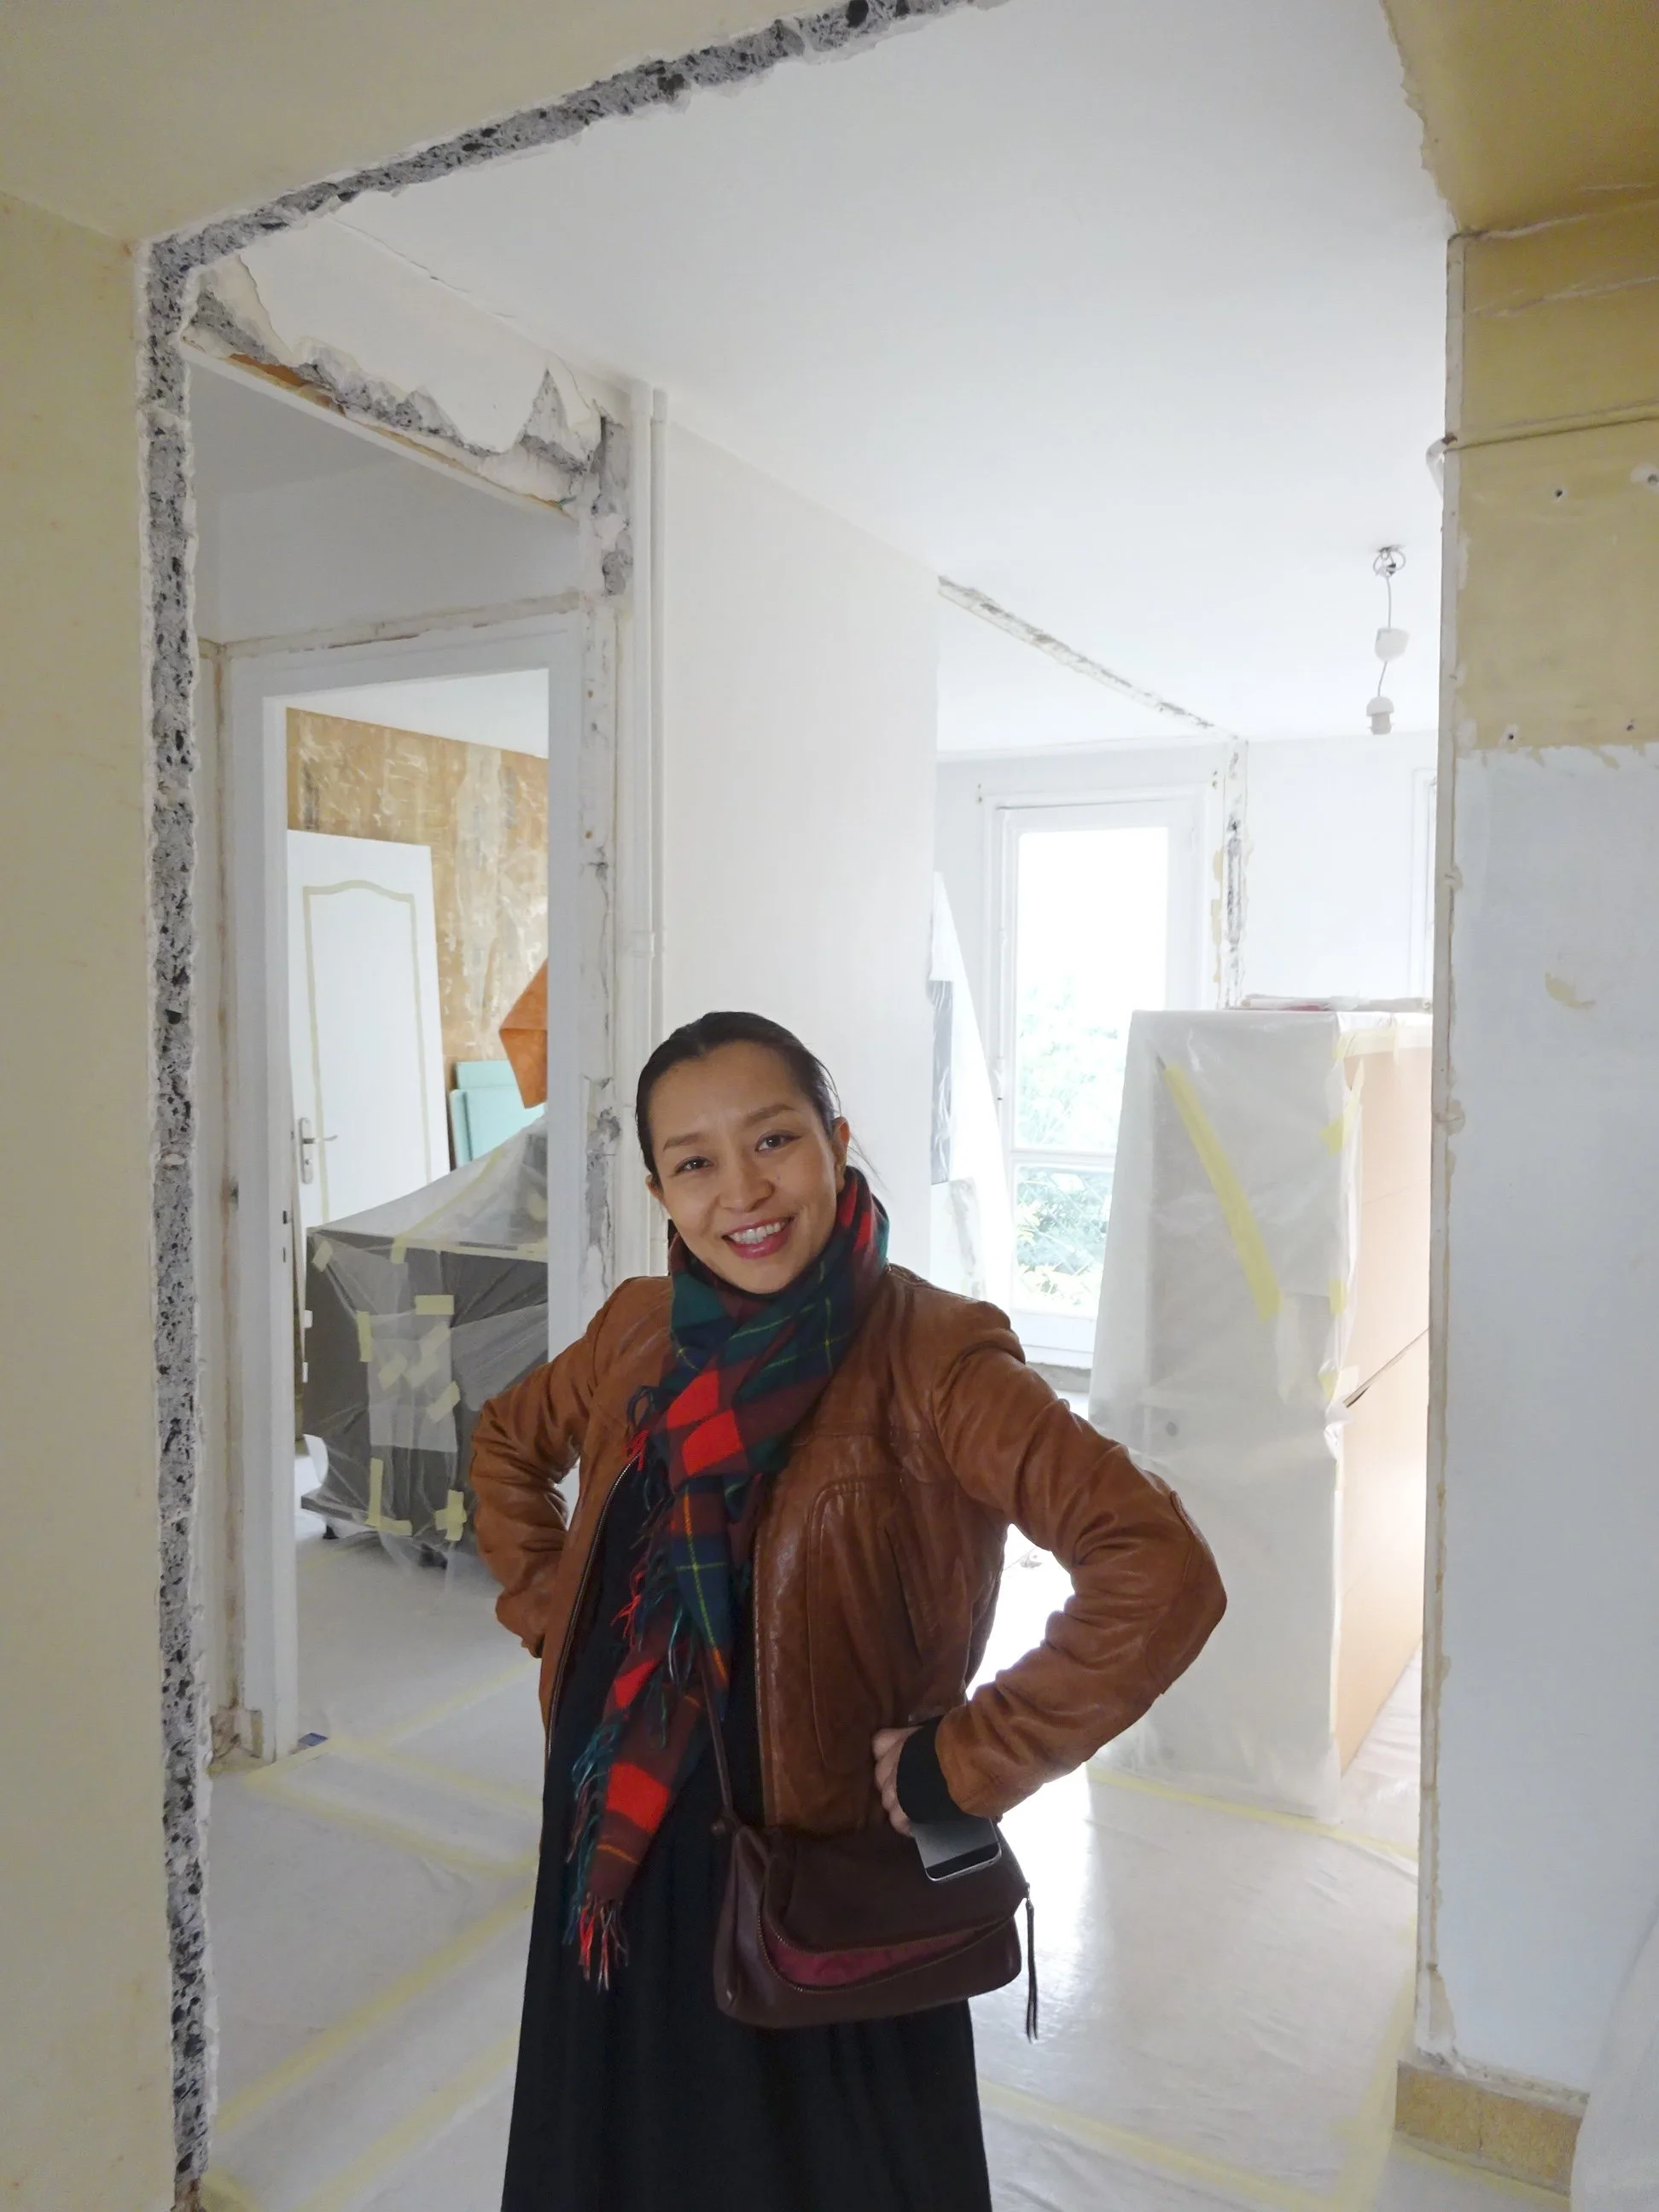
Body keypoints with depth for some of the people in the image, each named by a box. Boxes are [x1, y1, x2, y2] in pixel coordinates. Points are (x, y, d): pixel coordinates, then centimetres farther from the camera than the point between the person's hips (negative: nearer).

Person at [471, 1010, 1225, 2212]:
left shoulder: (931, 1358, -21)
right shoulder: (639, 1333, -3)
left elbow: (1162, 1575, -30)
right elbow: (506, 1443, 17)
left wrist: (969, 1761, -23)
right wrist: (545, 1606, 5)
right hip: (615, 1868, 5)